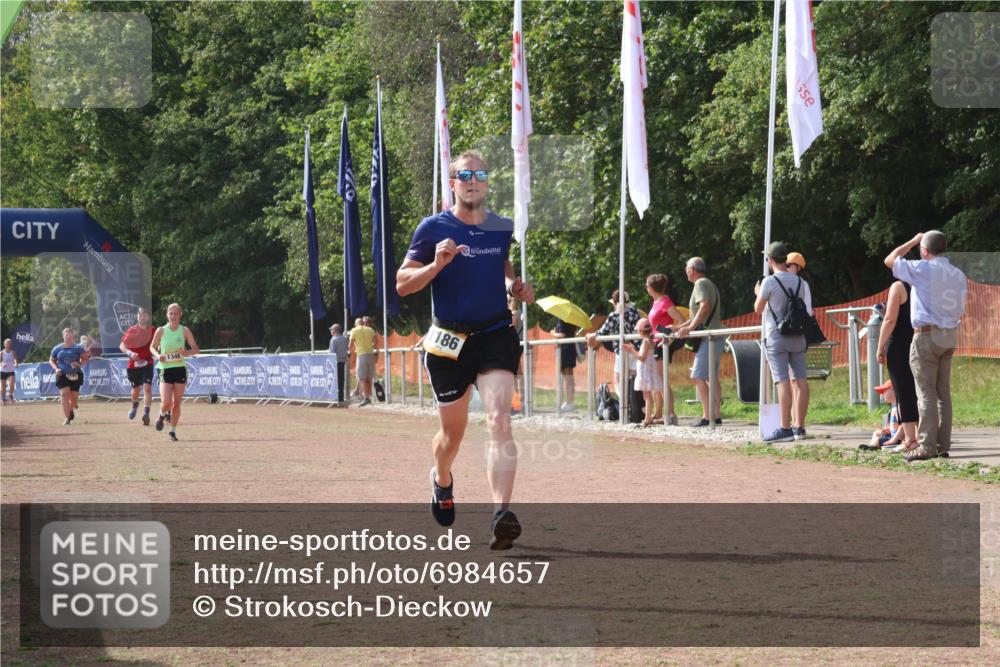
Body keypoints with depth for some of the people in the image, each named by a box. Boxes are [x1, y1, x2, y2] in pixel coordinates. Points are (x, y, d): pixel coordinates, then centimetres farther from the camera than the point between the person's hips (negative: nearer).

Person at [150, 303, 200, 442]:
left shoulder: (185, 331, -1)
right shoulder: (161, 331, -2)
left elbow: (196, 349, 1)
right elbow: (152, 347, 10)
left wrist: (187, 352, -20)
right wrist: (158, 355, -10)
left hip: (180, 369, 1)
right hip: (165, 369, -1)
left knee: (177, 403, 3)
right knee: (166, 403, -12)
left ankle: (173, 430, 17)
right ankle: (162, 415, 23)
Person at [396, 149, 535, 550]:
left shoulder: (503, 228, 6)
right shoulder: (433, 229, -4)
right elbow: (402, 284, -3)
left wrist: (515, 286, 5)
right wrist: (436, 265, -20)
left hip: (497, 336, 1)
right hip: (449, 342, -1)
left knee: (499, 421, -20)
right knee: (453, 430, 13)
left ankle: (501, 513, -30)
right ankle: (441, 479, 49)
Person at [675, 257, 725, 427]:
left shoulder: (701, 284, -9)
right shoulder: (710, 284, 22)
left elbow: (705, 306, -25)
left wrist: (690, 328, -27)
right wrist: (679, 328, 26)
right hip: (716, 338, 10)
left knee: (698, 376, -12)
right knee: (712, 377, 12)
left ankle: (707, 416, -17)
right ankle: (716, 415, 12)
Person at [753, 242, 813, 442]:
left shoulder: (769, 282, -8)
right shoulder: (800, 282, 9)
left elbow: (758, 309, 0)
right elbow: (807, 311, 13)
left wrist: (758, 293, 18)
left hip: (776, 337, -6)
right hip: (798, 336, 6)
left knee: (782, 381, -10)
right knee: (800, 380, 5)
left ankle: (785, 428, -15)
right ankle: (799, 426, 7)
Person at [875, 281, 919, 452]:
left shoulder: (898, 287, -9)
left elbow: (890, 320, -14)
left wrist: (880, 347, -8)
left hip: (899, 347, -6)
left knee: (903, 393, -3)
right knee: (917, 392, 12)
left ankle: (910, 438, -6)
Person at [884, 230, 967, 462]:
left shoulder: (923, 269, -10)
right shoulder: (959, 275, 9)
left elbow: (890, 260, 1)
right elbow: (960, 311, 12)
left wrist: (913, 241, 11)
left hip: (927, 335, -6)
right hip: (950, 335, 6)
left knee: (926, 393, -6)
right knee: (943, 392, 9)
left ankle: (926, 446, -9)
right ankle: (943, 445, 9)